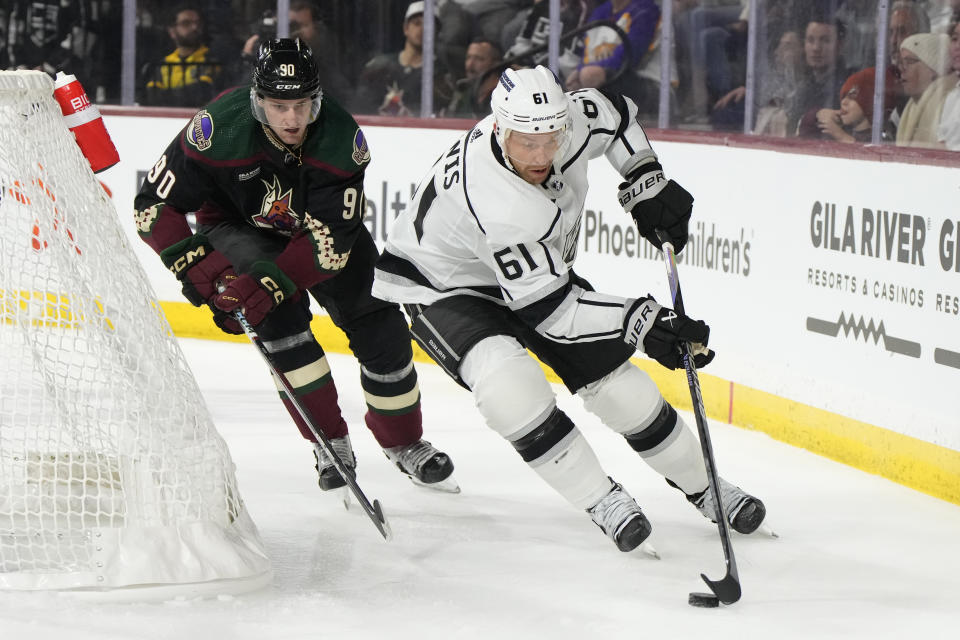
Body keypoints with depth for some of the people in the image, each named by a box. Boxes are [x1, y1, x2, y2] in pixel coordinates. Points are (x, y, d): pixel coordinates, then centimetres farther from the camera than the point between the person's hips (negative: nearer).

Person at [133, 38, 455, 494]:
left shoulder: (342, 139, -30)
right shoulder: (220, 128, -34)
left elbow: (330, 240, -31)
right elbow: (154, 203, -24)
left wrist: (270, 282, -42)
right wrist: (193, 264, -35)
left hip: (322, 222, 2)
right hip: (237, 226, -2)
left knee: (378, 324, -4)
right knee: (280, 316, -27)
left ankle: (403, 442, 20)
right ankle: (331, 443, -11)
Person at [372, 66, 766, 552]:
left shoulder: (569, 117, -22)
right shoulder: (501, 205, -41)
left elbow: (617, 115, 5)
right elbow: (550, 310, -36)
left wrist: (647, 185, -4)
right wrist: (640, 321, -35)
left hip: (540, 269, 7)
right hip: (442, 287, -7)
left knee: (616, 382, 1)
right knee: (508, 383, -33)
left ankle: (701, 484, 21)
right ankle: (601, 499, -16)